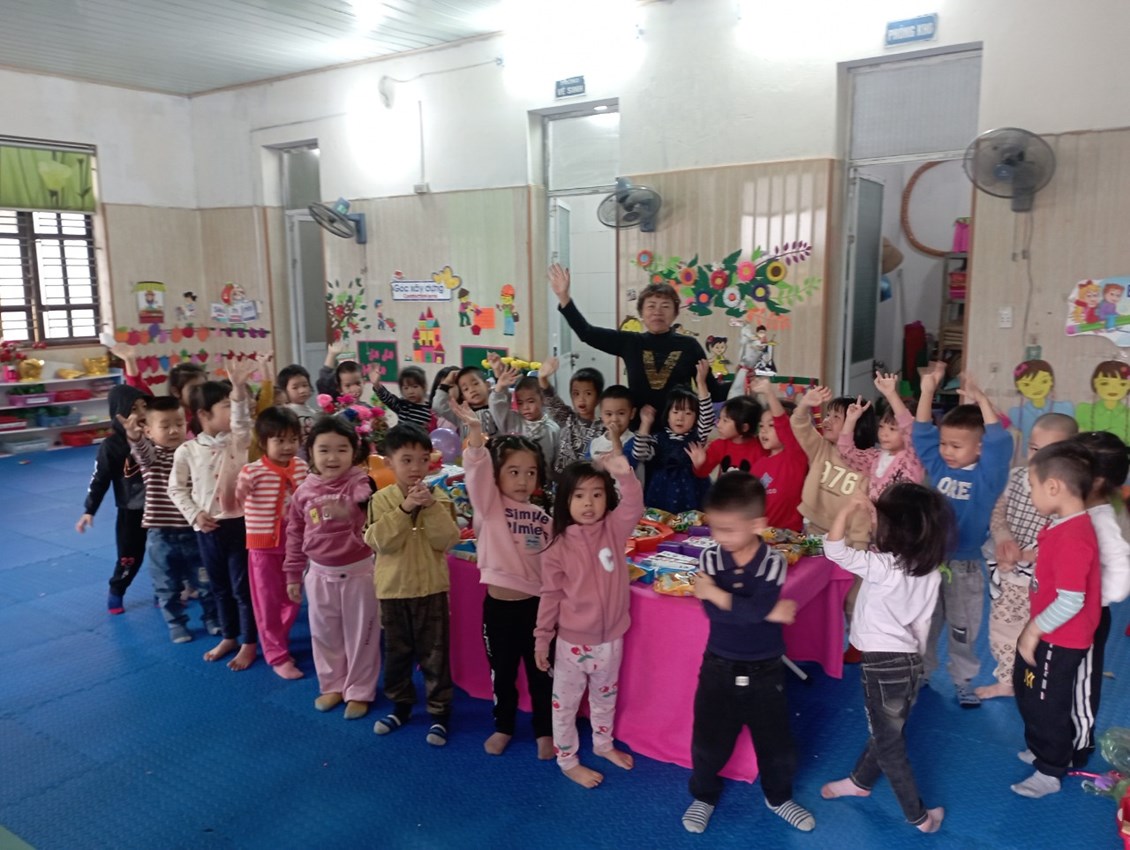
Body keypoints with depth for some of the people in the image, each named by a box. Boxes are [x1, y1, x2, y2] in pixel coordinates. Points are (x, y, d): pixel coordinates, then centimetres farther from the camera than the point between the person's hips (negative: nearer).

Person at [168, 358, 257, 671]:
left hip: (239, 521, -2)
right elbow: (176, 488, 5)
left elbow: (241, 420, -28)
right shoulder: (187, 450, -4)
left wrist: (239, 388, -44)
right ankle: (229, 637, 36)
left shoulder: (239, 439, -7)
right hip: (207, 527, 2)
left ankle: (249, 643, 20)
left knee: (243, 585, 6)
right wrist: (194, 514, -7)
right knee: (220, 586, 18)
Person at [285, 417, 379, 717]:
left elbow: (369, 507, -35)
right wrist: (293, 574, 10)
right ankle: (332, 686, 36)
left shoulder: (360, 483, -14)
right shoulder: (304, 491, -2)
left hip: (358, 571, -4)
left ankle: (359, 692, 25)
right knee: (324, 634, 17)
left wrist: (349, 511, -57)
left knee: (360, 635, 8)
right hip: (320, 574, 4)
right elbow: (295, 534, 7)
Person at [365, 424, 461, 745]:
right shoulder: (382, 499, -5)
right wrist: (404, 509, -27)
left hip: (431, 588, -1)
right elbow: (381, 541, -17)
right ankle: (400, 704, 35)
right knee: (397, 652, 17)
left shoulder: (439, 499, -6)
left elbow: (446, 541, -15)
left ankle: (439, 711, 20)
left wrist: (431, 508, -25)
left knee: (435, 655, 7)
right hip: (393, 588, 1)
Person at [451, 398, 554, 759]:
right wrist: (475, 431, -39)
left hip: (535, 604, 2)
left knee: (541, 672, 12)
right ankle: (504, 727, 35)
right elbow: (476, 470, -23)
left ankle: (545, 731, 30)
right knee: (502, 672, 15)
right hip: (498, 604, -1)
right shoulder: (489, 505, -5)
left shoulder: (544, 517, 3)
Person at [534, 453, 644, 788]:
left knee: (606, 696, 26)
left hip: (611, 637, 3)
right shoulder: (558, 547, -14)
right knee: (565, 703, 12)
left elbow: (633, 508, -28)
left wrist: (624, 474, -45)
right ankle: (568, 761, 32)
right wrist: (541, 638, -5)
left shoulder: (613, 530, -8)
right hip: (572, 640, -3)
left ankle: (603, 744, 49)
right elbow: (550, 595, -8)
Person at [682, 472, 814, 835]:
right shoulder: (710, 557, -12)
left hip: (764, 671, -1)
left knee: (776, 743, 15)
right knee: (708, 742, 12)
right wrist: (767, 612, -25)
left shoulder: (773, 562, -17)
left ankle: (778, 797, 42)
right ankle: (704, 796, 38)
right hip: (719, 667, 1)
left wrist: (718, 594, -25)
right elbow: (713, 612, -23)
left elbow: (757, 609, -30)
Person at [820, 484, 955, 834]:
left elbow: (834, 550, -28)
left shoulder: (883, 567, -24)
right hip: (909, 662, 8)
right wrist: (915, 659, 20)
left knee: (890, 746, 11)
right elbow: (922, 625, 8)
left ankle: (919, 817, 24)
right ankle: (860, 781, 48)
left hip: (883, 665, -8)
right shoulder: (931, 573, -1)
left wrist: (848, 508, -23)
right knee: (885, 731, 27)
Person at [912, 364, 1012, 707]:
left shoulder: (987, 476, -13)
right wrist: (928, 390, -12)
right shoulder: (937, 467, -3)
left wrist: (981, 401, -32)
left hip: (965, 564, -3)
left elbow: (1000, 443, -28)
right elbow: (921, 432, -3)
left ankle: (963, 680, 31)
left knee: (963, 629, 13)